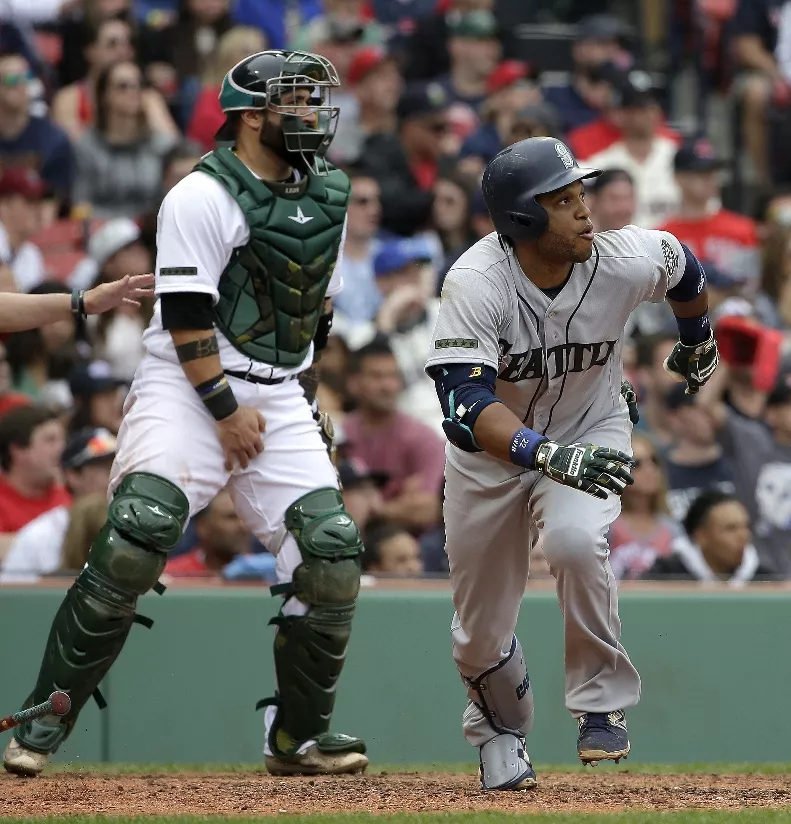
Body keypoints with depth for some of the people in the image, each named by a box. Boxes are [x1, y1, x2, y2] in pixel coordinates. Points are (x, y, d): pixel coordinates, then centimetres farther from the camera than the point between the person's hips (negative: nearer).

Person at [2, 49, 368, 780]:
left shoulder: (329, 196, 12)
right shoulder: (203, 197, -10)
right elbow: (186, 316, -14)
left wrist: (303, 393, 15)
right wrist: (225, 412, -16)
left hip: (279, 396, 6)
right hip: (188, 386, -6)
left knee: (332, 554, -8)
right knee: (134, 540, -22)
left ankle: (299, 734, 8)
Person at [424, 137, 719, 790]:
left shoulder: (625, 263, -23)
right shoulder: (477, 283, -31)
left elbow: (683, 266, 3)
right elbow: (466, 400, -42)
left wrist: (698, 340, 22)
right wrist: (546, 454, -57)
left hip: (590, 432, 0)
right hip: (490, 448, 0)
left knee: (574, 539, -33)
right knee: (481, 632, 8)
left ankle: (602, 702, -14)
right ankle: (501, 734, 42)